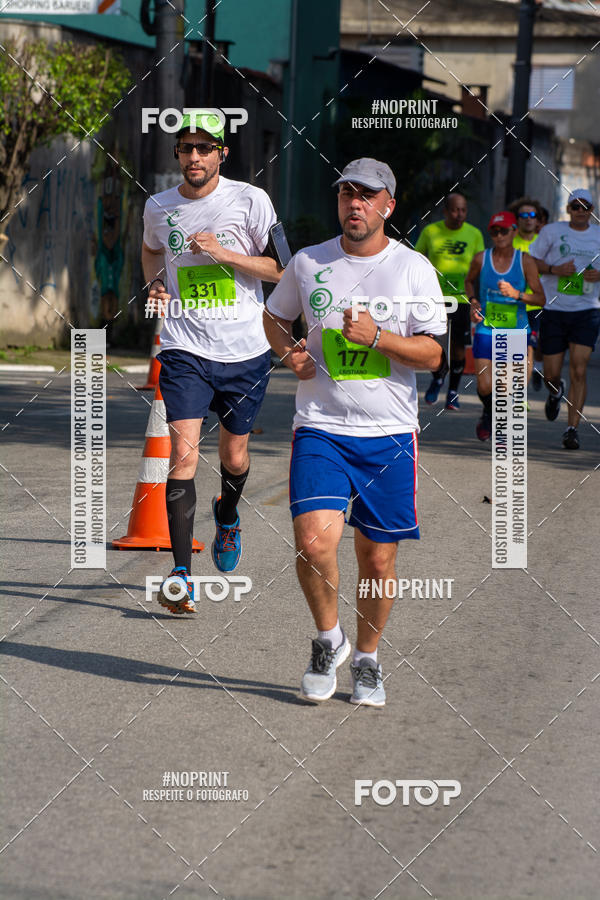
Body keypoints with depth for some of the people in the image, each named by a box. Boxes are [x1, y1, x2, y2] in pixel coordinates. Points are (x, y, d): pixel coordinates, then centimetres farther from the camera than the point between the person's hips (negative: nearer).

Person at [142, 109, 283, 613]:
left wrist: (225, 254, -16)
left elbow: (281, 268, -4)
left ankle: (228, 519, 48)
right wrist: (155, 284, 6)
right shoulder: (159, 207, 4)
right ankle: (181, 573, -14)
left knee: (234, 456, 13)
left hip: (245, 352, 0)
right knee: (184, 452, -15)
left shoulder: (250, 201, -5)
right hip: (185, 350, 0)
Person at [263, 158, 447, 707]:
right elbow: (275, 316, 22)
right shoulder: (308, 264, 5)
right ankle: (328, 639, 7)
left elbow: (432, 354, -2)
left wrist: (376, 337, -17)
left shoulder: (414, 269, 0)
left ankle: (367, 659, 27)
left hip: (389, 434, 0)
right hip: (321, 429, 0)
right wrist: (289, 353, 2)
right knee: (314, 541, -18)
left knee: (378, 559, 6)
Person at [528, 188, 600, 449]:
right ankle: (555, 391, 41)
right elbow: (532, 261, 5)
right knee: (552, 373, 3)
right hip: (554, 309, 0)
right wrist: (555, 269, -13)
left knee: (579, 371, -11)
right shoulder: (552, 231, 3)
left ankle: (572, 428, -6)